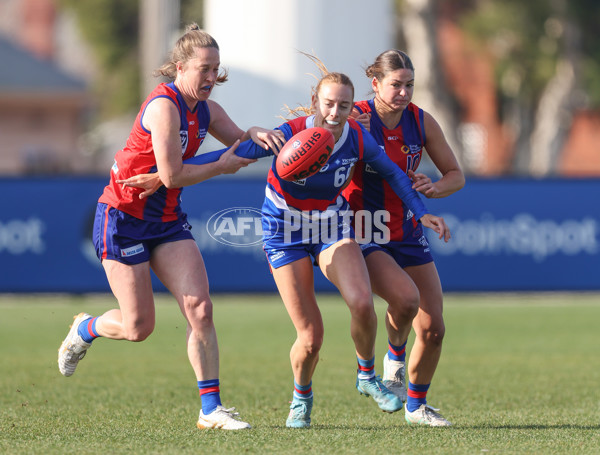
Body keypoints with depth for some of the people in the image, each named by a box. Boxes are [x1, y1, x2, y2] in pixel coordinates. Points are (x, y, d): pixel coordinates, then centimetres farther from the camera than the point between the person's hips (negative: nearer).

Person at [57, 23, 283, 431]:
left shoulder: (205, 110, 4)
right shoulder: (164, 106, -22)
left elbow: (242, 142, 16)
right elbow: (172, 174, -25)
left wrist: (259, 135, -8)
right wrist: (221, 167, -13)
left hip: (168, 221, 7)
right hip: (123, 218, -7)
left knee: (200, 309, -9)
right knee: (139, 326, -3)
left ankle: (211, 408, -6)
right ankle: (85, 330, 31)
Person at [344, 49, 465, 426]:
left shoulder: (421, 122, -3)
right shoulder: (356, 118, -16)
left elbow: (456, 175, 5)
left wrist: (434, 188, -16)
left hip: (408, 234, 5)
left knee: (433, 329, 1)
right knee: (405, 297, -31)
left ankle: (417, 405, 26)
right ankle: (395, 355, 3)